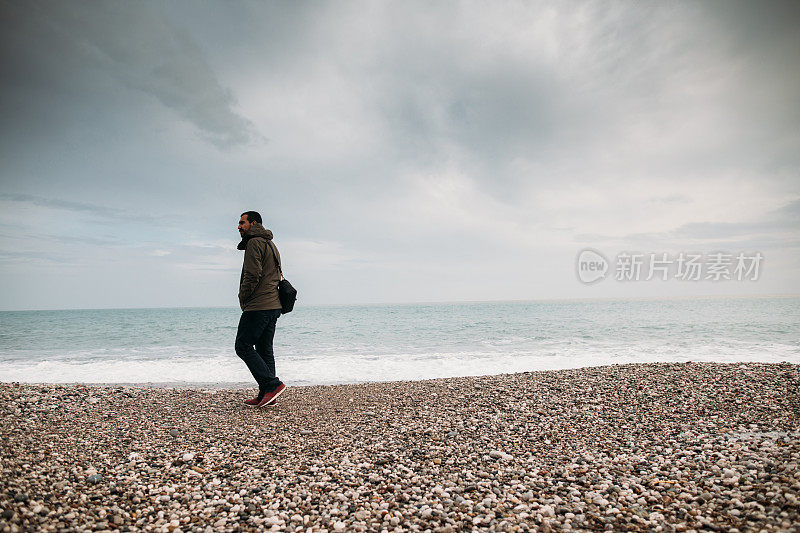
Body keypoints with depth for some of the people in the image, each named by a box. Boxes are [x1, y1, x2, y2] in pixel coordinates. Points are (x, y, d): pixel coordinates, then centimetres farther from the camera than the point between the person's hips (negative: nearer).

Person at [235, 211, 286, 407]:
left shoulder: (254, 243, -8)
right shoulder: (270, 244, 22)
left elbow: (252, 275, -19)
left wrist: (243, 299, -5)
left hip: (258, 306, -10)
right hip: (273, 306, 10)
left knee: (243, 346, -4)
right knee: (264, 349, 10)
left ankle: (272, 384, -10)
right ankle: (266, 395, 13)